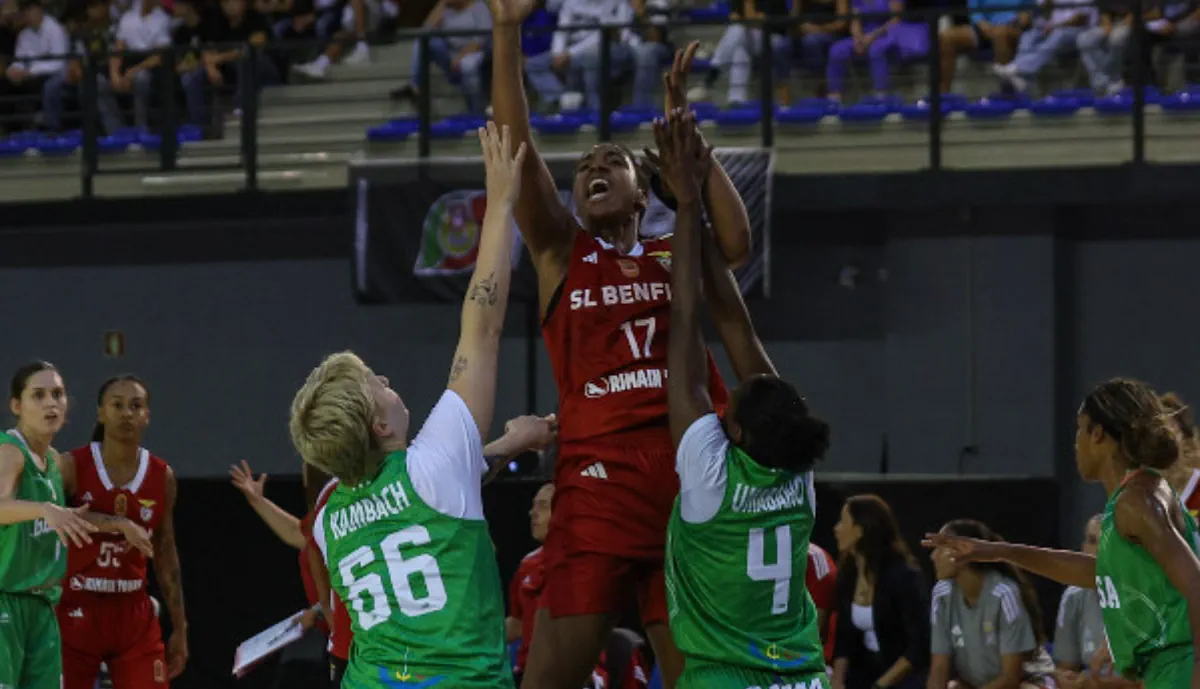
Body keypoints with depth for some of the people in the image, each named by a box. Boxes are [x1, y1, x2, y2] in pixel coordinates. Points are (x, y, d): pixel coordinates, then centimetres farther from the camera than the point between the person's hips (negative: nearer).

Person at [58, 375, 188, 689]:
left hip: (134, 615, 3)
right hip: (77, 612, -3)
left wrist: (180, 628, 10)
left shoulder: (162, 477, 5)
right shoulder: (72, 467, -7)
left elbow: (166, 556, 12)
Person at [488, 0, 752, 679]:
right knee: (552, 672, -10)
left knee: (693, 667, 6)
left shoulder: (675, 257, 17)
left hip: (688, 470, 2)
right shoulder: (561, 252, 13)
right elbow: (518, 149, 1)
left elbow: (736, 242, -5)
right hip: (597, 474, -2)